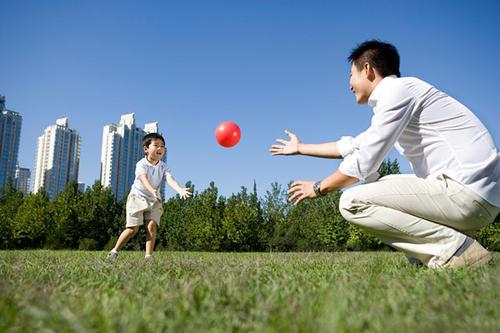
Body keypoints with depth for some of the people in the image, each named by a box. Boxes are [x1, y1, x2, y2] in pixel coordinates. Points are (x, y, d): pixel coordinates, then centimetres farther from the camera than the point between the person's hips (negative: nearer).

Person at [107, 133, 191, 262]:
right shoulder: (141, 164, -17)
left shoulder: (163, 167, -7)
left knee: (152, 226, -15)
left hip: (154, 200, 3)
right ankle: (114, 251, 10)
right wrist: (152, 191, -57)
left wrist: (180, 190, -47)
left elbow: (170, 179, -25)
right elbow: (144, 179, -36)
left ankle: (148, 256, -11)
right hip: (137, 197, -3)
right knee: (133, 228, -8)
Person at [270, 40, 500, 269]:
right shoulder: (392, 97, 21)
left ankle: (456, 249, -12)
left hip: (467, 191, -10)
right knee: (373, 190, 22)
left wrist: (319, 188, 3)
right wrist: (300, 148, 41)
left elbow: (364, 162, -13)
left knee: (352, 202, -12)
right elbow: (352, 146, 31)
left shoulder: (397, 89, -8)